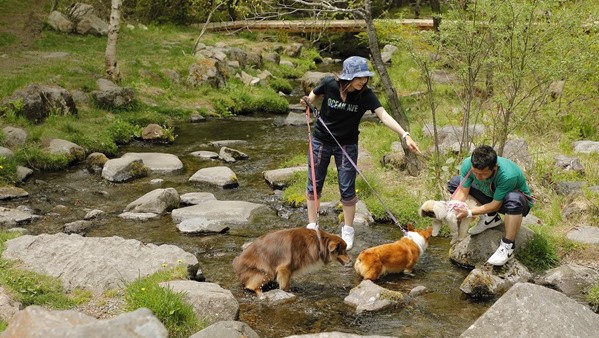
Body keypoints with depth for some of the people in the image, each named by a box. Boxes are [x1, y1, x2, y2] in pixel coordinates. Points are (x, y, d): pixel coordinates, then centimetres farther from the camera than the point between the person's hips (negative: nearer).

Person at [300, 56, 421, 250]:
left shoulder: (365, 95, -19)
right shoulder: (329, 84, -18)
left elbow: (384, 116, -31)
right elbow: (312, 98, 3)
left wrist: (405, 135, -42)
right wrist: (306, 102, -20)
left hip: (347, 145, 0)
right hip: (321, 141, 1)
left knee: (347, 189, 2)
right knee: (314, 185, 8)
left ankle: (348, 231, 18)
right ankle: (312, 227, 23)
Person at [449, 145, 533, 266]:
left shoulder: (508, 175, -39)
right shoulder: (468, 164, -25)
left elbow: (496, 205, -30)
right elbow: (462, 192, -20)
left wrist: (469, 213, -38)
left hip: (519, 201, -6)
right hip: (490, 196, 6)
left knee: (513, 199, -43)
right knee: (454, 183, -8)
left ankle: (508, 246, -23)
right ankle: (490, 217, 0)